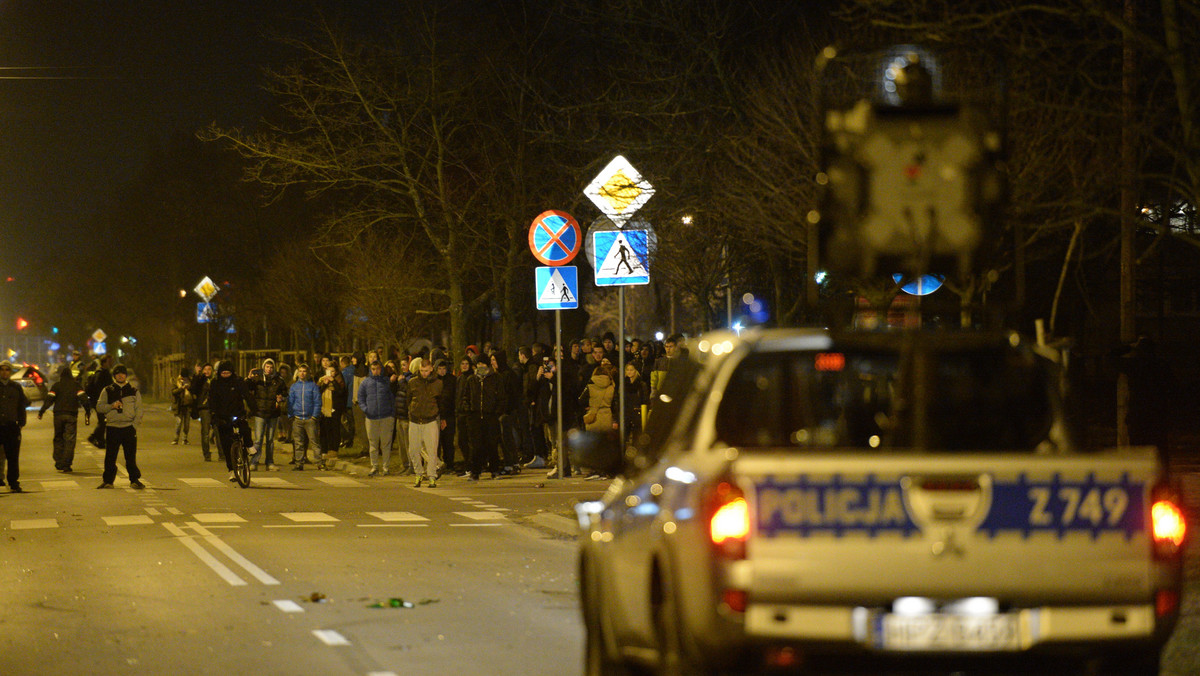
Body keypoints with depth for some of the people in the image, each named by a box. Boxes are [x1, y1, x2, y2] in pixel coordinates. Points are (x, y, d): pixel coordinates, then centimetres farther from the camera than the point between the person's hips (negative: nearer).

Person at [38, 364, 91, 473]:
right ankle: (66, 465, -7)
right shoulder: (76, 385, 5)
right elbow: (83, 399, -5)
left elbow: (49, 399, -3)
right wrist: (88, 412, -1)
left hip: (58, 415, 1)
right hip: (72, 415, -1)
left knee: (58, 439, 13)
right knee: (70, 440, 0)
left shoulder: (56, 385, 4)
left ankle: (58, 464, 11)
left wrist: (41, 412, 3)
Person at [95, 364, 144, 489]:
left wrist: (135, 425, -4)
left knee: (131, 456, -1)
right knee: (110, 456, 0)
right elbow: (99, 407, 5)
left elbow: (139, 411, 9)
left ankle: (134, 480, 6)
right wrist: (112, 406, -11)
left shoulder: (134, 391, 11)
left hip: (129, 427, 0)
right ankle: (108, 480, 8)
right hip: (112, 427, 0)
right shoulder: (107, 391, 10)